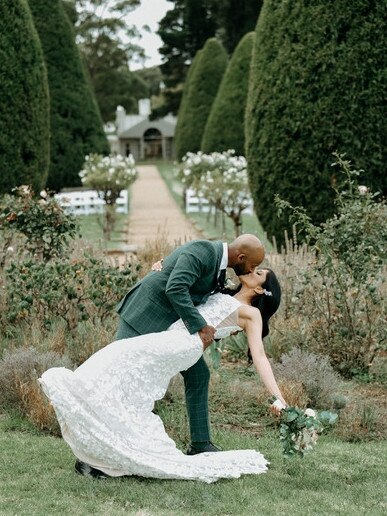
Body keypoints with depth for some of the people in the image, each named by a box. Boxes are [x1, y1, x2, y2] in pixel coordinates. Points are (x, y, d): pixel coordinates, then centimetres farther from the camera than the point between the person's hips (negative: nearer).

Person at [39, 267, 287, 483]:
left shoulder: (250, 313, 8)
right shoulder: (218, 298, 30)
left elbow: (260, 356, -1)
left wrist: (279, 398, -12)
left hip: (167, 354, -8)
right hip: (156, 346, 8)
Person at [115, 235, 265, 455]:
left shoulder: (218, 262, 7)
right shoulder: (203, 251, -22)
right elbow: (175, 289, -33)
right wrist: (200, 326, -31)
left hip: (172, 324, 9)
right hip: (145, 314, -9)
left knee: (198, 375, 5)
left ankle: (200, 444, 12)